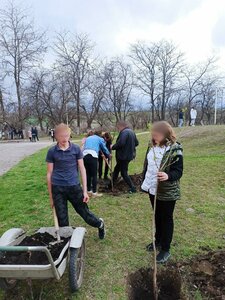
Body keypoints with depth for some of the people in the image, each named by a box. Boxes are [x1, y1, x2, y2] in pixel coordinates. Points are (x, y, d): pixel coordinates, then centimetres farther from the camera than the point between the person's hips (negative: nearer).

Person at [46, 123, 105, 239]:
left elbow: (82, 169, 2)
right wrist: (50, 196, 4)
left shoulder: (76, 149, -2)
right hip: (58, 189, 0)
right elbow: (49, 173, 3)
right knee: (62, 220, 10)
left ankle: (100, 224, 41)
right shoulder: (52, 151, -3)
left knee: (84, 213, 12)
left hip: (74, 187, 0)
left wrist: (85, 191, -1)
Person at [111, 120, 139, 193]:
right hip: (129, 154, 10)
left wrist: (113, 147, -18)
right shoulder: (131, 132, 11)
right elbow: (136, 143, 15)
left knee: (124, 173, 1)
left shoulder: (124, 132, -20)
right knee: (116, 169, 22)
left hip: (124, 156, -10)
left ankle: (133, 188, 7)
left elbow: (120, 143, -33)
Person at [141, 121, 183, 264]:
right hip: (153, 189, 7)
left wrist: (168, 176, -41)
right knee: (157, 216, 22)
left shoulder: (175, 149, -19)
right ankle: (158, 241, 42)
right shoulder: (153, 146, 3)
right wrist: (145, 182, 15)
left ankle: (166, 249, 25)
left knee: (166, 219, 9)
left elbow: (178, 171, -20)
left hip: (167, 192, -7)